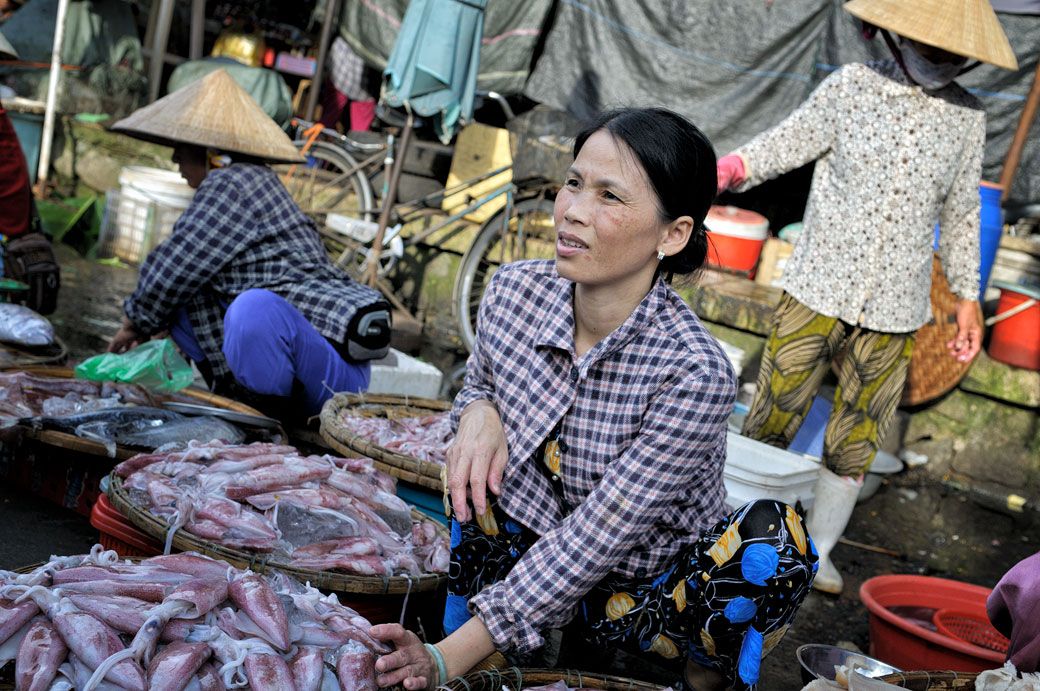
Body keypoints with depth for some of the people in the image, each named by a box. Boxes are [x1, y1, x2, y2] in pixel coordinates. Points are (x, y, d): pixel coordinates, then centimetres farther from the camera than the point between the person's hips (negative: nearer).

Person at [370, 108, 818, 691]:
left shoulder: (695, 374, -28)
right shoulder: (515, 292, -13)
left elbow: (594, 538, -29)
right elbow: (479, 385, 8)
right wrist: (479, 412, -19)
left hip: (656, 598, -4)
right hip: (533, 561, 5)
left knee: (774, 537, -31)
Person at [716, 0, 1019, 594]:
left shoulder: (966, 120, 4)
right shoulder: (854, 86, -3)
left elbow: (960, 212, 13)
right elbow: (789, 142, 2)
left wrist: (967, 294, 14)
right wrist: (730, 168, -15)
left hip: (894, 310, 2)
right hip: (819, 289, -2)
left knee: (855, 442, 7)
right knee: (773, 420, 3)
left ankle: (819, 547, 26)